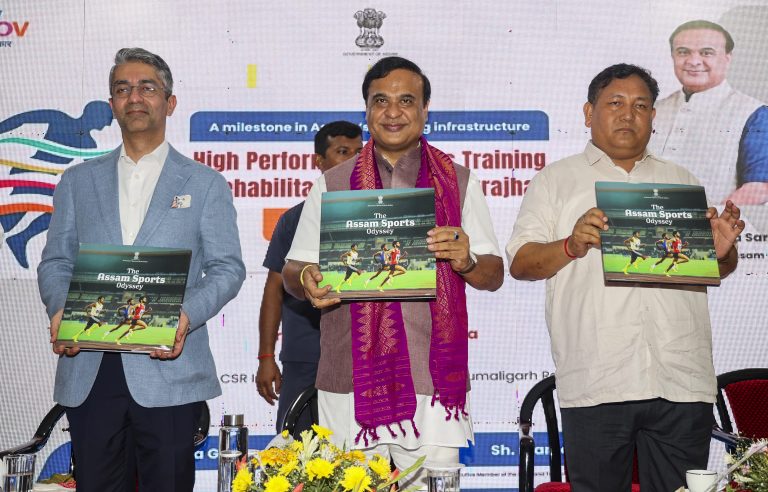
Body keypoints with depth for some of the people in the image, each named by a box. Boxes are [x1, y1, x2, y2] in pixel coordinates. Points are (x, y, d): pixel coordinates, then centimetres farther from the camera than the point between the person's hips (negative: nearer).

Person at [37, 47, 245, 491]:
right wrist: (60, 309, -9)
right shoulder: (78, 180, 15)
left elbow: (227, 268, 2)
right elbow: (55, 262, 13)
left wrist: (188, 315, -17)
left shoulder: (205, 184, 7)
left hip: (169, 368, -2)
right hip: (88, 369, 2)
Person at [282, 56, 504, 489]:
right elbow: (293, 271, 11)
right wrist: (308, 280, -12)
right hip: (350, 383, 1)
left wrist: (466, 261, -13)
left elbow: (494, 275, 9)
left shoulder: (459, 182, 10)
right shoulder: (332, 184, 11)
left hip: (434, 382, 0)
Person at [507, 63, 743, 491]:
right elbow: (520, 263, 4)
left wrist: (723, 250, -2)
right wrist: (572, 246, -15)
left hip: (683, 380, 3)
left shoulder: (683, 181, 21)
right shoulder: (556, 180, 12)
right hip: (595, 385, -2)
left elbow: (716, 270, 22)